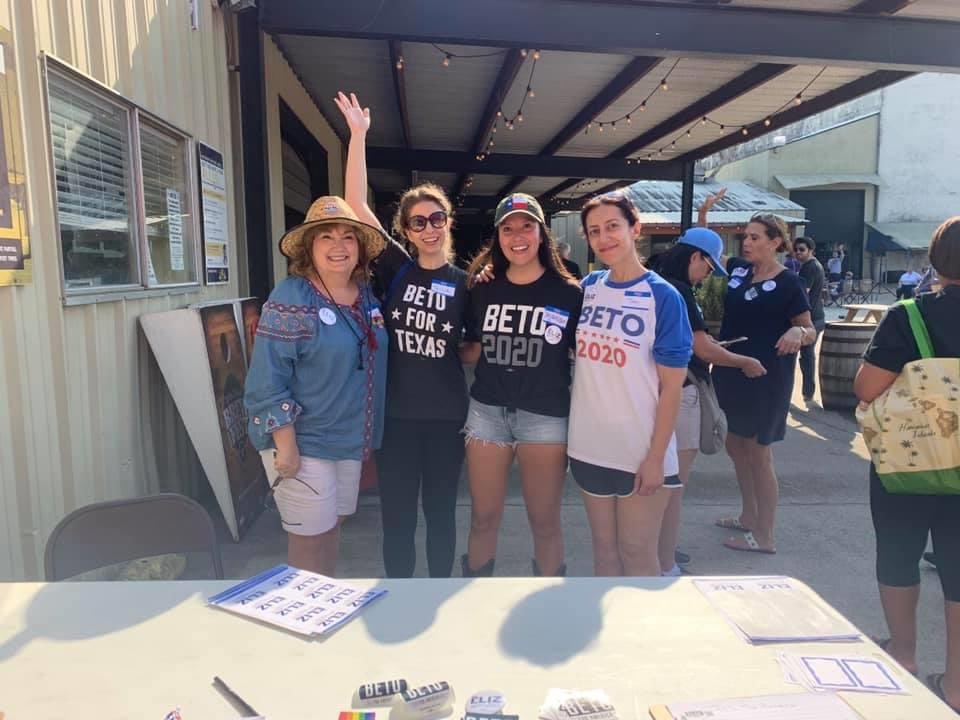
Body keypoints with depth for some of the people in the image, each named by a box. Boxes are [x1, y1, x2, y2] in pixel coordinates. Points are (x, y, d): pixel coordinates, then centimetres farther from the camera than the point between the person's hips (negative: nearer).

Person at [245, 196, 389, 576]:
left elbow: (373, 363, 15)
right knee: (311, 537, 3)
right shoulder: (291, 298, -16)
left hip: (351, 440, 7)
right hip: (303, 442, -7)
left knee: (332, 528, 20)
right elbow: (267, 381, -18)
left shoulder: (367, 295, 4)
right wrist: (286, 446, -19)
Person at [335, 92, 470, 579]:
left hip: (446, 414, 0)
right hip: (396, 412, 0)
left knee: (440, 510, 14)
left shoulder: (465, 283, 0)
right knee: (396, 513, 10)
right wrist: (358, 134, -11)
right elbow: (356, 203, -8)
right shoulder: (395, 270, -2)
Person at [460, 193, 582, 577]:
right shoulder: (484, 290, 5)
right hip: (487, 412, 2)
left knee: (544, 521, 11)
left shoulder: (568, 293, -4)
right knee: (483, 518, 12)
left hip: (546, 416, -2)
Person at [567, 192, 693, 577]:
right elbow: (576, 352, 17)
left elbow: (671, 386, -11)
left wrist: (656, 457, -13)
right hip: (590, 446, 4)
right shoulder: (588, 287, 2)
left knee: (637, 550, 9)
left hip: (640, 452, -4)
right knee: (604, 545, 18)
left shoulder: (662, 296, -10)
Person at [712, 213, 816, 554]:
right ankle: (749, 516, 35)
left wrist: (798, 332, -27)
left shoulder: (788, 283, -10)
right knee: (735, 445, 16)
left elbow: (811, 331, -5)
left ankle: (764, 536, 16)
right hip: (730, 372, 7)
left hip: (766, 378, -7)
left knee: (758, 453, 1)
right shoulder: (737, 269, 5)